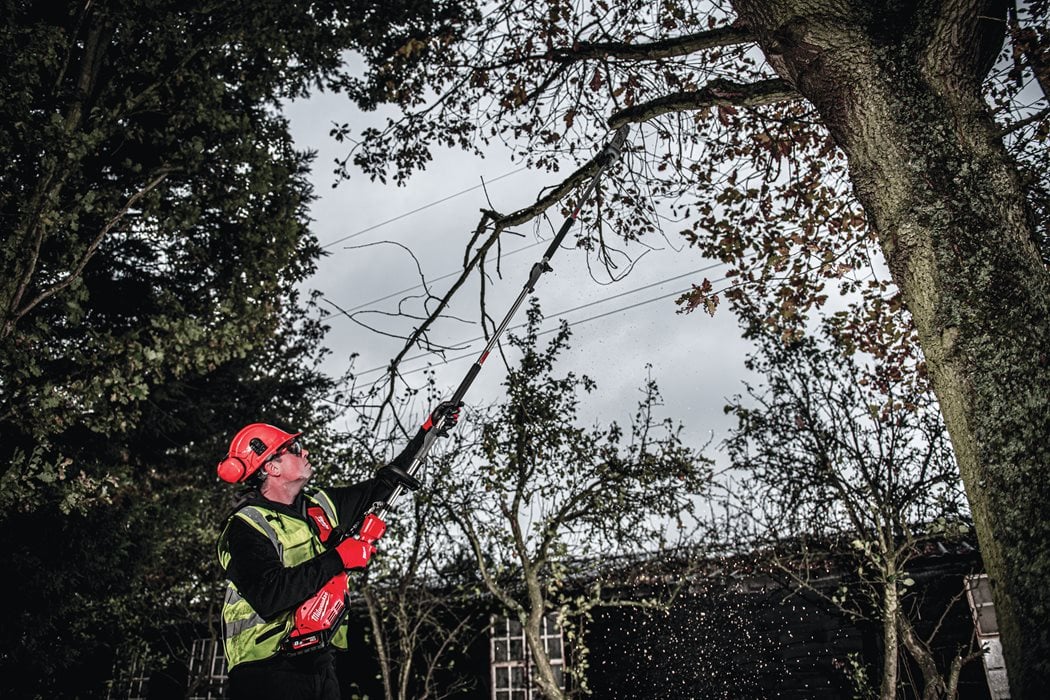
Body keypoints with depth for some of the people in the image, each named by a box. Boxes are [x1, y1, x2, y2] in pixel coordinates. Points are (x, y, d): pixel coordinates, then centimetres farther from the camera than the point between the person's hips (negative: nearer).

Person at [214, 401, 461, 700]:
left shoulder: (320, 505, 10)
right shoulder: (246, 527, -12)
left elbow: (379, 487, 18)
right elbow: (270, 597, -25)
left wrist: (429, 430, 17)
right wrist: (338, 558, -20)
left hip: (320, 661, 7)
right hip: (268, 671, -7)